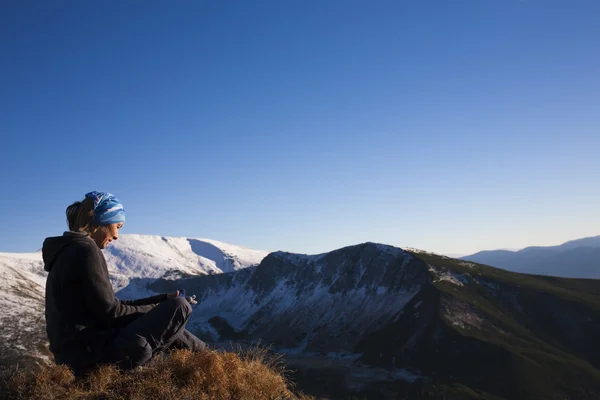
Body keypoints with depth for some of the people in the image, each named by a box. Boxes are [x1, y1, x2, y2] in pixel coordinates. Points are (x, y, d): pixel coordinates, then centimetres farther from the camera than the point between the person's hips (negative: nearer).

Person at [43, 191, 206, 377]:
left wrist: (163, 299, 12)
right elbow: (110, 313, -16)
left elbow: (107, 305, 15)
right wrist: (158, 309, 0)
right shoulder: (85, 251, -16)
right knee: (179, 307, -4)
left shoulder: (68, 250, 14)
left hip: (76, 354, 10)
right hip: (95, 354, -10)